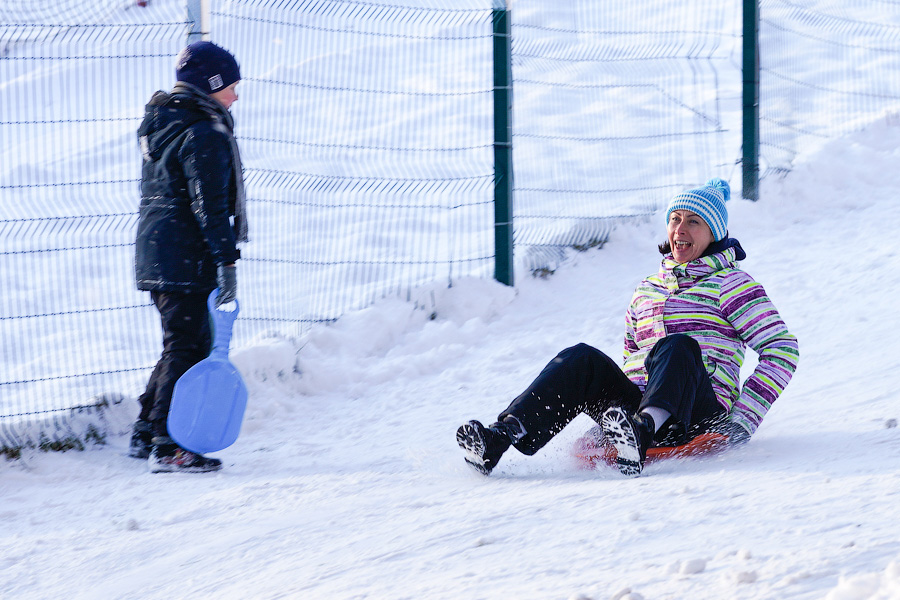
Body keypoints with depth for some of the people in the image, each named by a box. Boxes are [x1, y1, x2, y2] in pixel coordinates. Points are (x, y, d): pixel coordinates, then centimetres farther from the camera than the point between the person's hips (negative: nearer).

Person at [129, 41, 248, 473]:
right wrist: (226, 261, -22)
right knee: (187, 348, -5)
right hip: (188, 260, -10)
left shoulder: (161, 125, 16)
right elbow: (210, 206, -21)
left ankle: (146, 434, 20)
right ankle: (168, 448, -5)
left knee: (182, 345, 19)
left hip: (155, 255, 10)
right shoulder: (205, 136, -15)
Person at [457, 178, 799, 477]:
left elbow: (782, 348, 0)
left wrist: (744, 418, -10)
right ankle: (499, 439, -43)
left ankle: (641, 433, -64)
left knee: (677, 347, -35)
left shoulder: (731, 284, 8)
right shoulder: (646, 290, 26)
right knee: (583, 359, -23)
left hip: (700, 412, -5)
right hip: (638, 400, 5)